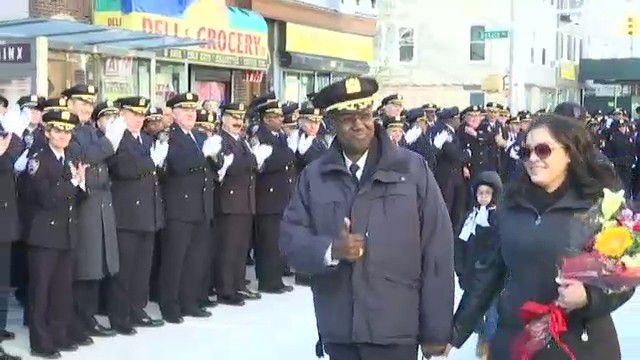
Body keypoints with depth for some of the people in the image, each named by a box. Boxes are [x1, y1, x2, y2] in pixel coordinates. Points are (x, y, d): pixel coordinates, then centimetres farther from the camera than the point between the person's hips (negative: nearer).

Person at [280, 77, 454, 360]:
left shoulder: (412, 168, -1)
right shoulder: (314, 175, 7)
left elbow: (437, 252, -3)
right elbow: (291, 236, 4)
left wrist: (436, 329, -5)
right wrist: (330, 250, -17)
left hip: (394, 328, -2)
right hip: (337, 330, 3)